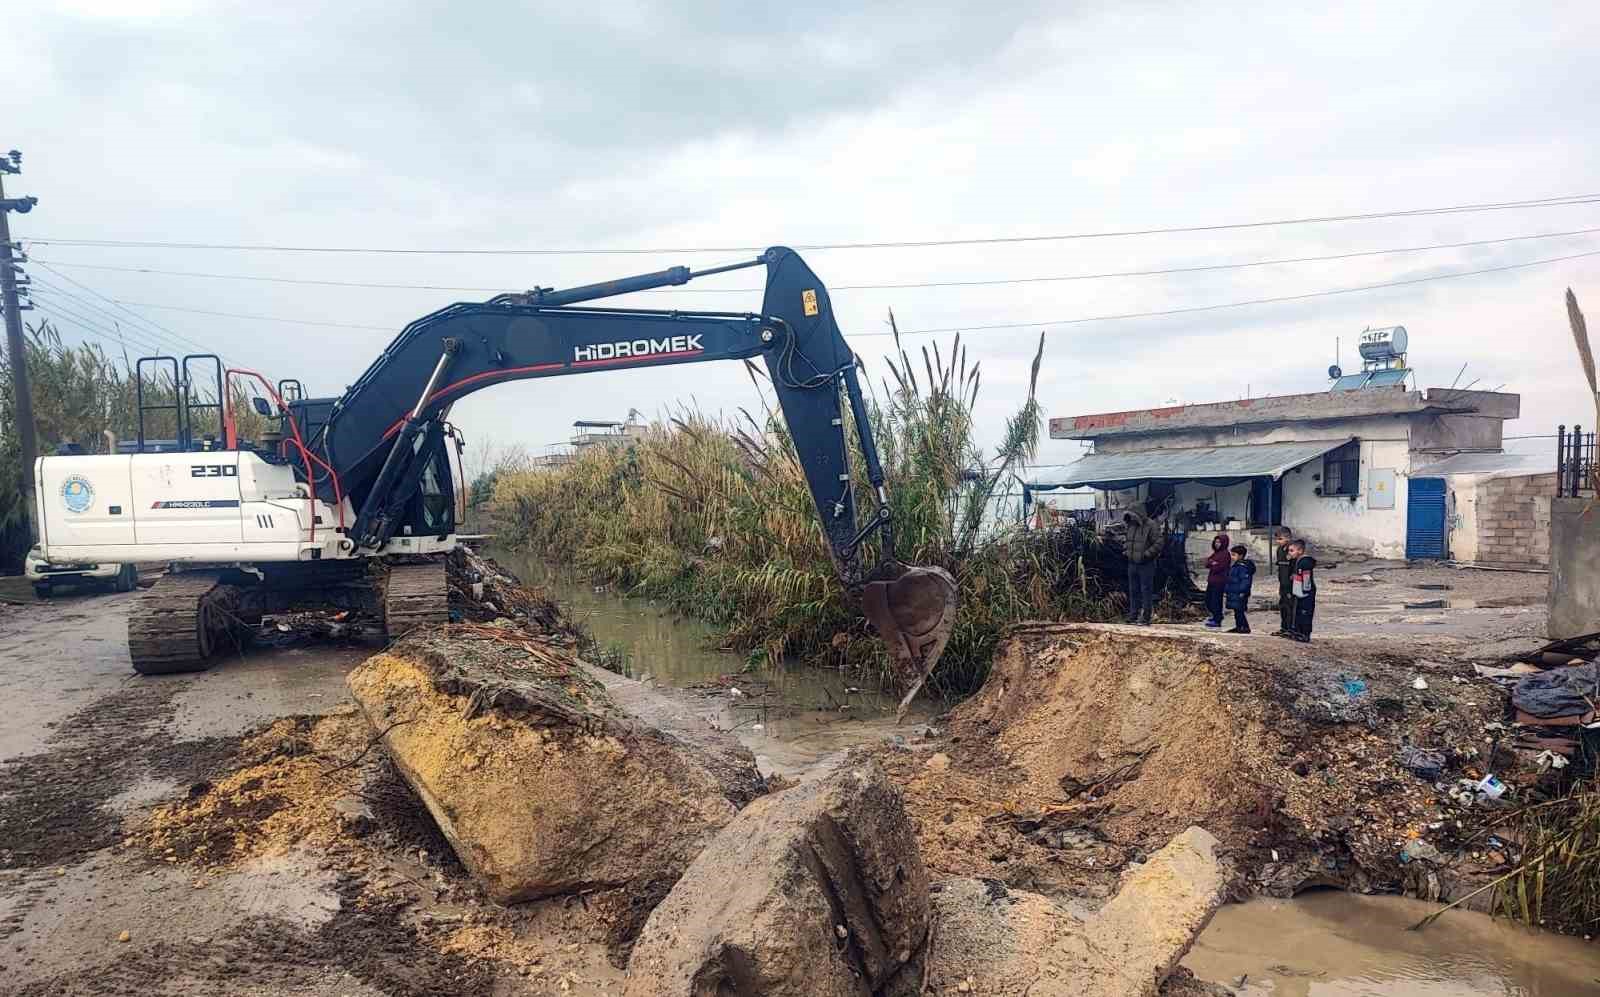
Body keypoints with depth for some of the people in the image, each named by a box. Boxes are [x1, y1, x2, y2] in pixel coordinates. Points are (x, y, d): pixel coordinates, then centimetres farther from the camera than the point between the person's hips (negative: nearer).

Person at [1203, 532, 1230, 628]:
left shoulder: (1225, 554, -11)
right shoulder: (1215, 553, 16)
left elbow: (1219, 567, -19)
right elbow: (1207, 563, 8)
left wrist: (1211, 565, -3)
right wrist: (1212, 563, -13)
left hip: (1219, 582, -9)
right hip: (1211, 581, 9)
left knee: (1216, 600, -4)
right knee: (1208, 599, 16)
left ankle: (1217, 621, 5)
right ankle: (1216, 615, 35)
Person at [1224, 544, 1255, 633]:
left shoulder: (1243, 566, -16)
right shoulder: (1234, 566, 17)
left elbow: (1246, 580, -22)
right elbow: (1230, 580, 24)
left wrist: (1242, 591, -25)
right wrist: (1226, 590, 25)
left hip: (1239, 594, -11)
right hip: (1233, 593, 11)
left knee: (1239, 611, -8)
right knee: (1237, 611, 14)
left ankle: (1245, 628, -4)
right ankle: (1238, 627, 20)